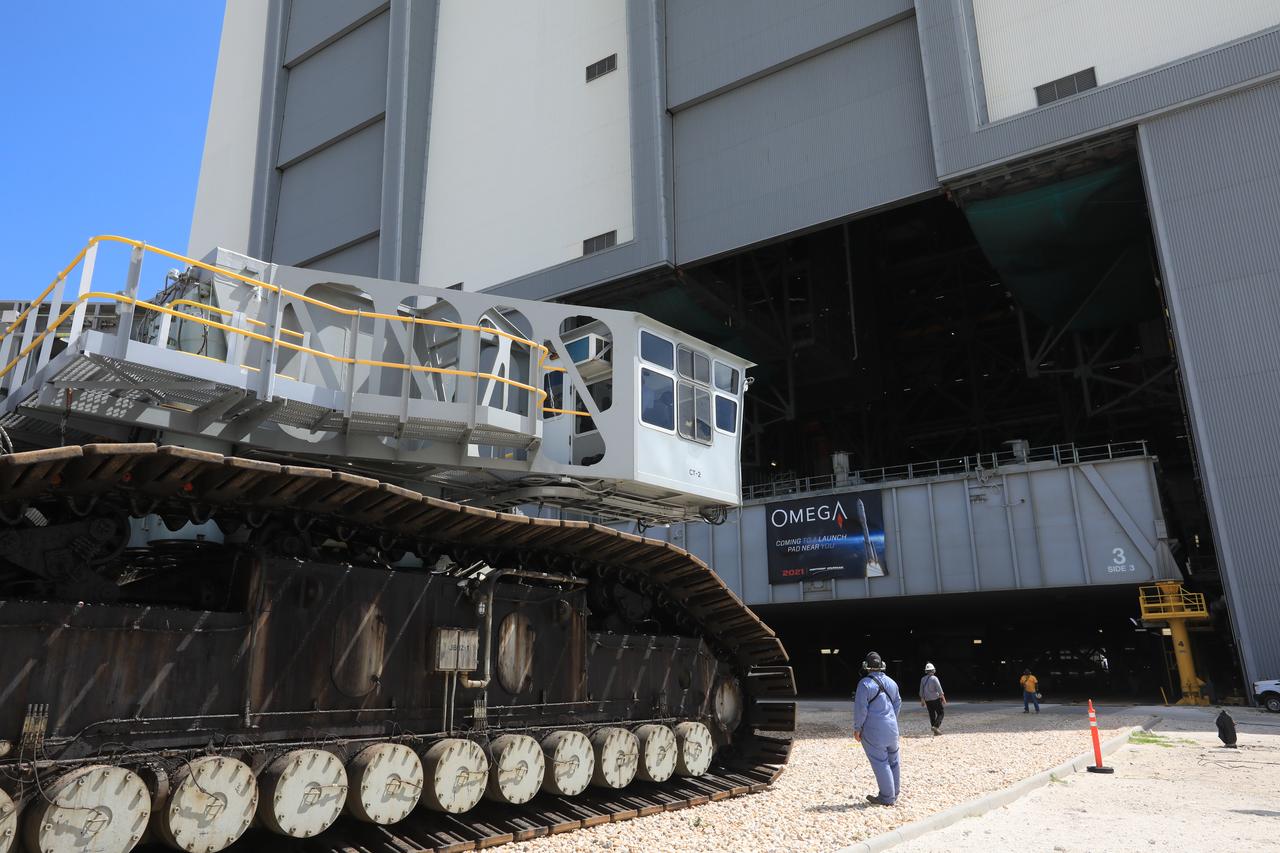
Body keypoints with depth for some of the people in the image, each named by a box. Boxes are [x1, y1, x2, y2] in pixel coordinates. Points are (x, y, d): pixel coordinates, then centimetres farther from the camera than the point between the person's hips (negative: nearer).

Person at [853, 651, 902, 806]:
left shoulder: (865, 684, -14)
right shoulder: (891, 682, 7)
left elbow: (860, 708, -15)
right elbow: (898, 704, 17)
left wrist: (857, 728, -5)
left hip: (873, 730, -7)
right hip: (891, 728, 7)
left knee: (880, 762, 0)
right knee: (892, 760, 17)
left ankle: (887, 797, 4)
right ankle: (895, 793, 27)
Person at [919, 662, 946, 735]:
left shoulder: (923, 679, 5)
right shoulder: (934, 678, -12)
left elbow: (921, 691, 11)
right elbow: (939, 690, -14)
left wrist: (922, 700, 19)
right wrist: (943, 699, -8)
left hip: (927, 700, 5)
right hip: (935, 699, -5)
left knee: (932, 715, 11)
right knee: (940, 713, 5)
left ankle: (935, 730, 11)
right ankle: (936, 726, -13)